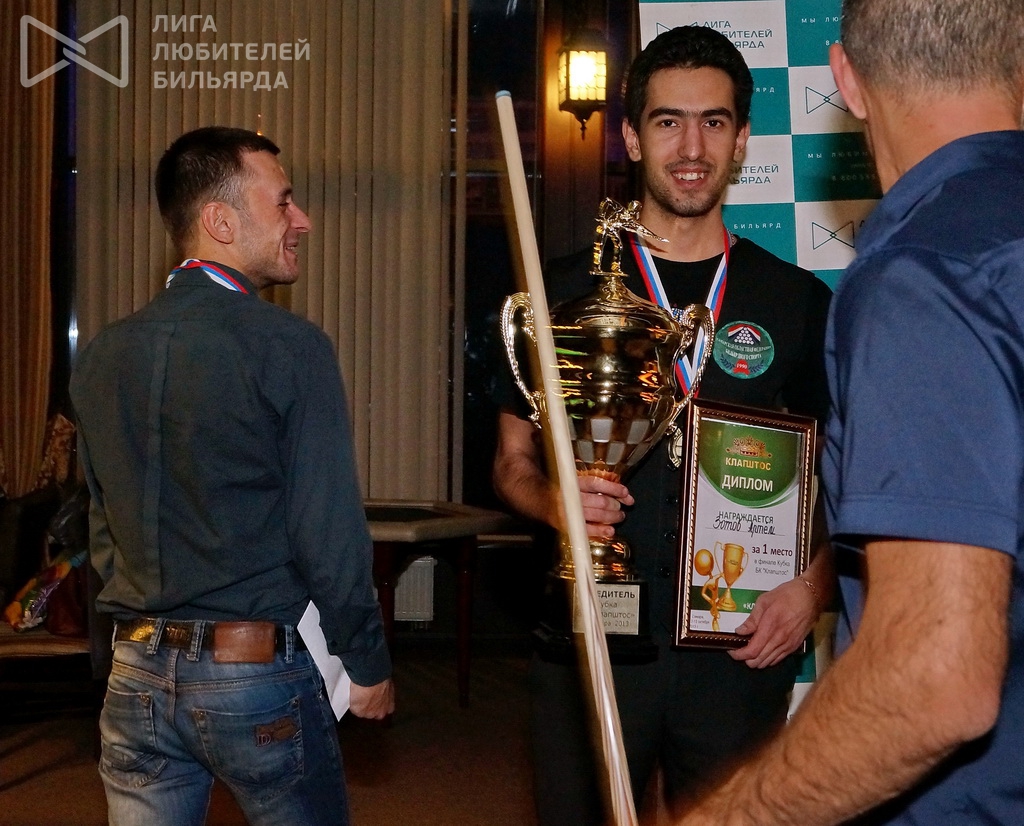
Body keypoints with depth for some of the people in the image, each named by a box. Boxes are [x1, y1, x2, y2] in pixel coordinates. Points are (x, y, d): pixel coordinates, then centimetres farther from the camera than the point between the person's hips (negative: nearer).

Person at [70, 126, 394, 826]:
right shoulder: (289, 347, -14)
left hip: (137, 674, 5)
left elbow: (103, 529, 11)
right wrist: (370, 664, -2)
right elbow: (330, 529, -14)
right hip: (257, 669, -5)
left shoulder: (103, 354, 5)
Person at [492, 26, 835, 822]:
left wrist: (813, 588, -10)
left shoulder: (799, 301, 4)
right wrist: (554, 500, -14)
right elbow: (512, 459, 8)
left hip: (743, 650, 1)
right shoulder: (566, 290, 4)